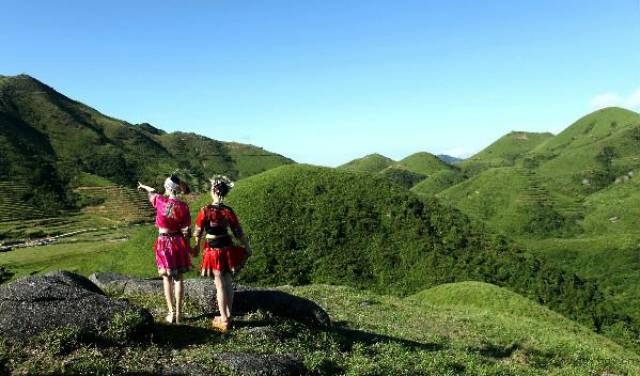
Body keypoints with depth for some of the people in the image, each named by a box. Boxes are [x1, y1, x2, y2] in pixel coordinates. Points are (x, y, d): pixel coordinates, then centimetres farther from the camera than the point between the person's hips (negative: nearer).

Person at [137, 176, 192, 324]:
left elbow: (152, 192, 14)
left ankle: (171, 314, 14)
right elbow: (186, 230, -8)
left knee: (167, 278, 12)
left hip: (164, 242, 0)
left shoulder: (160, 201, -10)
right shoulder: (184, 206, -11)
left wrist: (143, 186, 35)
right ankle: (178, 314, 14)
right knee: (178, 278, 10)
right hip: (179, 242, 0)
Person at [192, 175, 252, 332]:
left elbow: (197, 232, -4)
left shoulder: (205, 211, -13)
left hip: (213, 251, -3)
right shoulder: (228, 211, -6)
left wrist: (196, 246, 14)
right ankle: (228, 316, 25)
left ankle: (224, 321, 14)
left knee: (220, 285, 6)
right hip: (227, 249, 3)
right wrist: (247, 248, 11)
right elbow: (239, 232, -2)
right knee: (228, 283, 15)